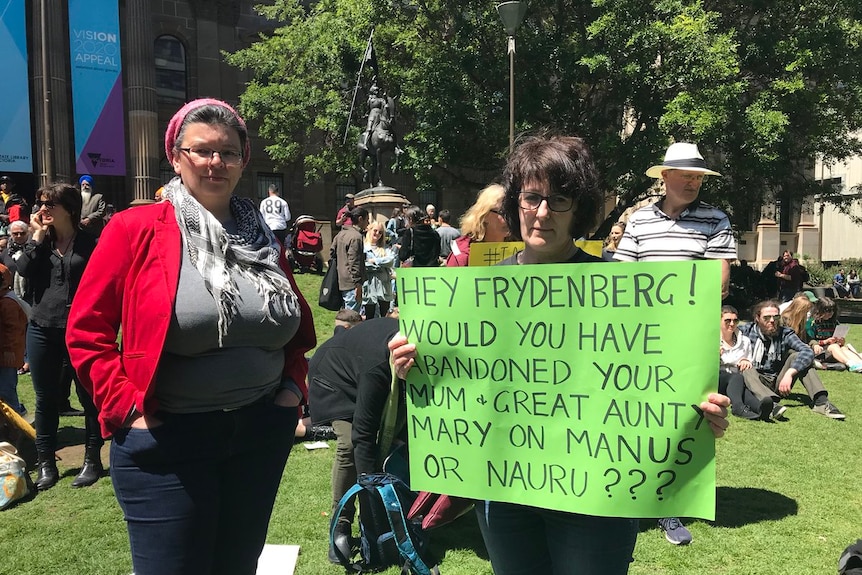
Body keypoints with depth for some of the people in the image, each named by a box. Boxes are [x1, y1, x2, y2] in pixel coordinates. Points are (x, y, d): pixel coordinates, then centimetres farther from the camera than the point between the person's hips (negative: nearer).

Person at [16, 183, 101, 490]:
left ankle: (92, 460, 20)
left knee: (89, 397, 6)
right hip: (42, 330, 4)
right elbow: (23, 271, -7)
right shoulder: (40, 239, 9)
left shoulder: (89, 243, -5)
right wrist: (37, 237, -9)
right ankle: (46, 464, 24)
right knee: (46, 399, 12)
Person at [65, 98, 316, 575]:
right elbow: (86, 330, -5)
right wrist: (126, 407, -11)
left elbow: (298, 327, 17)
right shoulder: (135, 228, -8)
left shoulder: (261, 238, 6)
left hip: (262, 433, 5)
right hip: (166, 440, -4)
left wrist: (293, 385, 4)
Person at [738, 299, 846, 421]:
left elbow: (808, 351, -17)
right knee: (748, 370, -34)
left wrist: (789, 373, -31)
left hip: (779, 383, 2)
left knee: (796, 356, -16)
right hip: (755, 381, -2)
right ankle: (771, 405, -63)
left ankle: (821, 401, -27)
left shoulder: (785, 334, -1)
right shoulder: (746, 331, -1)